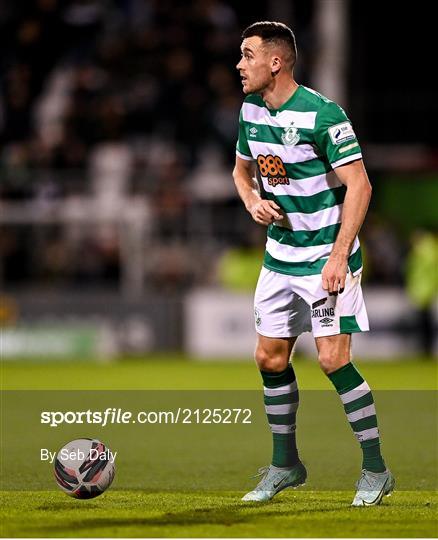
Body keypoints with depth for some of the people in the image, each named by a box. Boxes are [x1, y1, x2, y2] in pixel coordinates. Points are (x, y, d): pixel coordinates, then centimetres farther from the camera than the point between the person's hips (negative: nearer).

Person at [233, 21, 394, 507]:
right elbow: (242, 169, 21)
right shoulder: (251, 111, 4)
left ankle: (376, 470, -1)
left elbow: (358, 185, -19)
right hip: (279, 253, 8)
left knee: (333, 360, -12)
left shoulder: (321, 114, -19)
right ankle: (285, 466, 23)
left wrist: (339, 256, -23)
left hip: (325, 256, -8)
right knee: (270, 359, 8)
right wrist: (253, 202, -2)